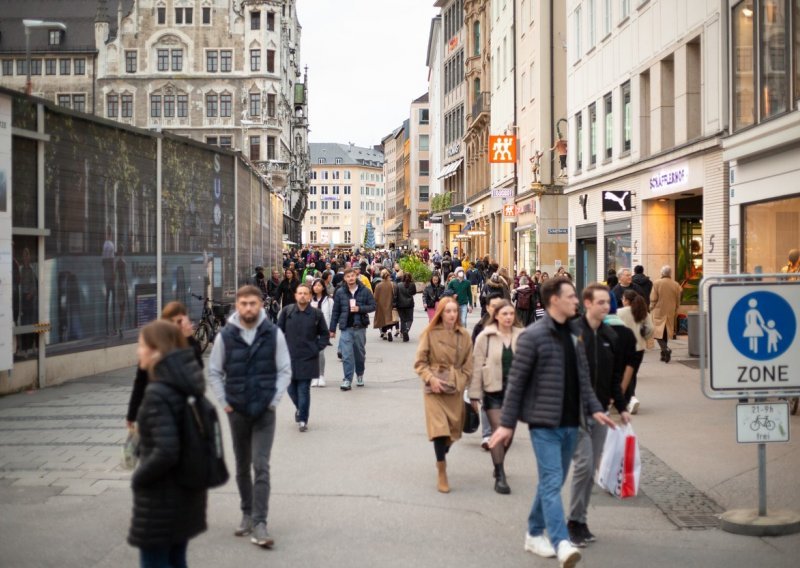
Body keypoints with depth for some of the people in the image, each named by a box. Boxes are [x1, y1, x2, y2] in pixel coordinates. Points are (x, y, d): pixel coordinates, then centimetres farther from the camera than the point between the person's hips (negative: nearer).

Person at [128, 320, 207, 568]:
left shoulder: (158, 393, -22)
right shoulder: (187, 387, 4)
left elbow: (166, 451, -28)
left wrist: (138, 478, -14)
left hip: (160, 498, -8)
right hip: (188, 492, 8)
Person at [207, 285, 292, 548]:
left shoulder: (274, 334, -6)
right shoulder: (225, 336, -4)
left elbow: (285, 370, 0)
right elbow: (214, 372, 5)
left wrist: (274, 400, -7)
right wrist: (224, 402, -1)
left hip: (264, 411, -2)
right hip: (237, 410, 2)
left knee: (261, 467, -8)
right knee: (242, 467, 14)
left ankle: (259, 523, -8)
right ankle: (247, 514, 30)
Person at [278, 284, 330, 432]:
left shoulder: (316, 314, -1)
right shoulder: (287, 311, 0)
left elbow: (324, 334, 9)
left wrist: (318, 348, -2)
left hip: (308, 358, -2)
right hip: (289, 357, 2)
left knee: (304, 390, -2)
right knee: (291, 389, 10)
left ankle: (303, 420, 9)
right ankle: (300, 409, 39)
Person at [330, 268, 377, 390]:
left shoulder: (364, 291, -1)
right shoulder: (340, 292, 0)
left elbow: (373, 305, 1)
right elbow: (335, 311, 4)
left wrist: (360, 309, -15)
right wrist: (332, 329, 3)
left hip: (360, 327, 1)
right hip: (346, 327, -1)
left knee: (360, 353, 14)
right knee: (346, 355, -8)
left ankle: (360, 375, 32)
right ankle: (347, 379, -5)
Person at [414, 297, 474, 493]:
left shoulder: (464, 336, 4)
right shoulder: (430, 333, -5)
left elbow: (468, 365, 10)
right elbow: (420, 362, -2)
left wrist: (461, 382, -1)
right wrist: (430, 378, -14)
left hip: (456, 388, 4)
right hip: (435, 388, -3)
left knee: (453, 430, 8)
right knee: (440, 429, -14)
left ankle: (441, 458, 38)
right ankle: (441, 473, -2)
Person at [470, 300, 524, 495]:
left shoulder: (522, 336, -1)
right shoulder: (485, 337, -6)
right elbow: (477, 366, -3)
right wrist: (474, 395, -3)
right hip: (493, 391, -3)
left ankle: (499, 465, 37)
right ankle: (500, 476, 1)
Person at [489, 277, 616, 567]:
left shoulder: (575, 333, 10)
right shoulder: (533, 335, -11)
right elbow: (516, 381, -9)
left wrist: (594, 408, 5)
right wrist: (507, 423, -10)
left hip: (570, 422, 7)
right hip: (544, 422, -7)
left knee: (553, 482, 14)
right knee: (552, 482, -12)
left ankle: (535, 534, 28)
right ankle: (562, 543, -16)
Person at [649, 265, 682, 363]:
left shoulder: (657, 283, -11)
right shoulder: (676, 285, 0)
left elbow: (653, 299, -10)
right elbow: (678, 301, 7)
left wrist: (651, 310, 4)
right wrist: (675, 312, 19)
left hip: (659, 312, -4)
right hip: (670, 313, 4)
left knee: (658, 332, -1)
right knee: (666, 333, 14)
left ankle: (666, 349, -24)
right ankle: (664, 354, 18)